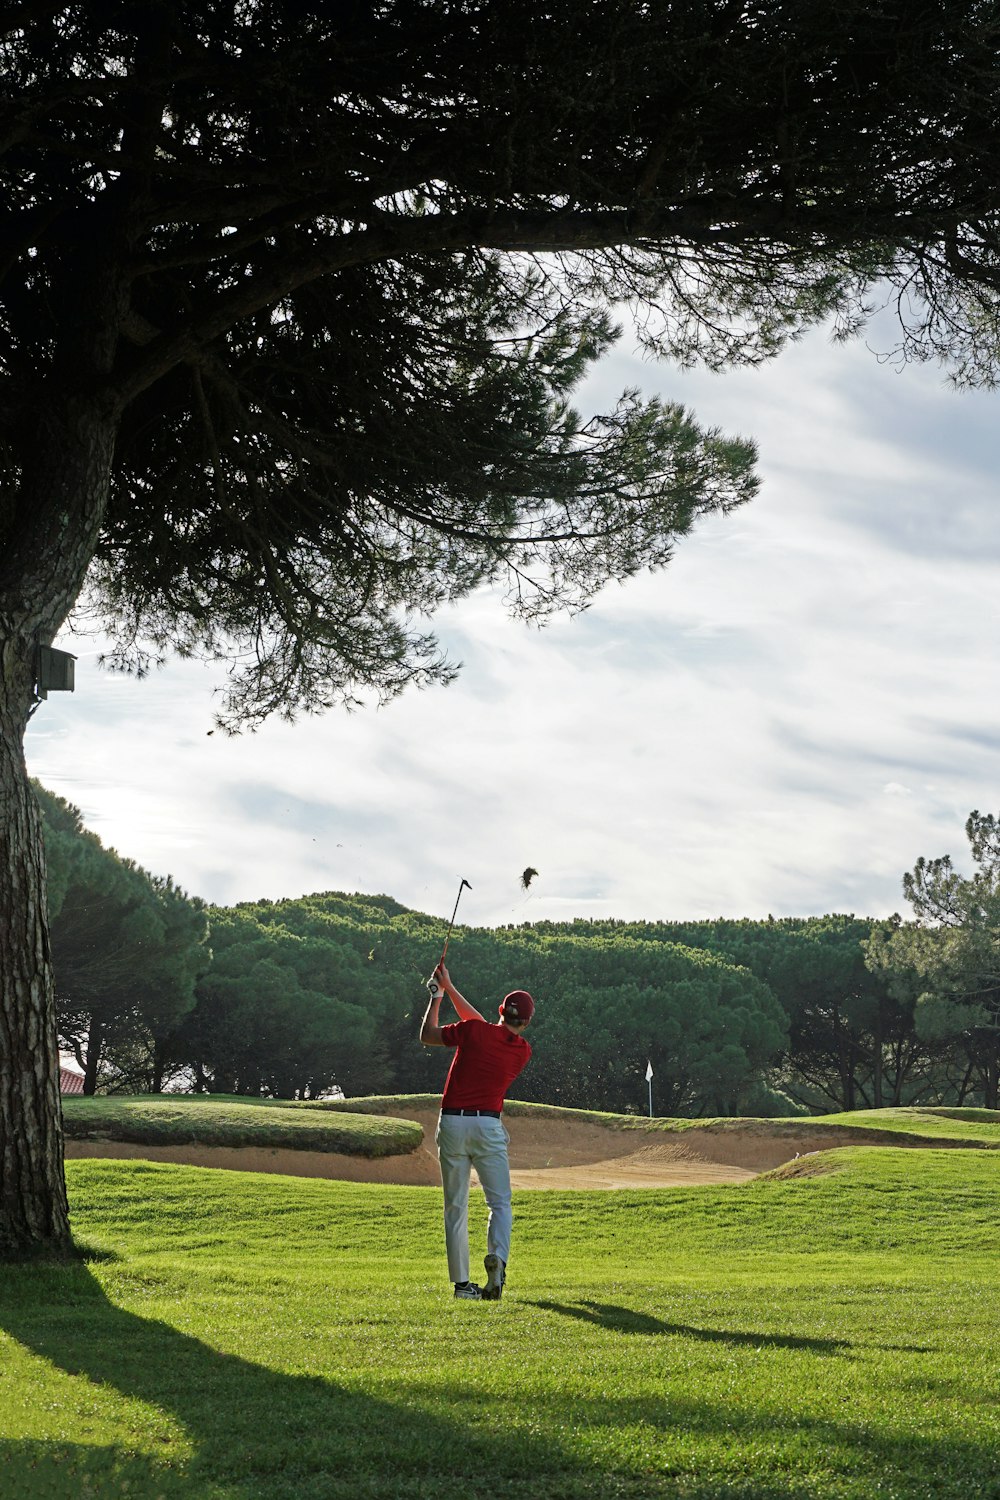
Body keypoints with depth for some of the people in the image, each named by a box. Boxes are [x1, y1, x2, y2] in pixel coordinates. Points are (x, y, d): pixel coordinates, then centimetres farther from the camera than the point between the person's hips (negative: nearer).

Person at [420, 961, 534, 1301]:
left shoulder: (473, 1031, -5)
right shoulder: (523, 1050, 6)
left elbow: (427, 1036, 9)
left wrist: (437, 995, 20)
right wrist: (450, 988, 21)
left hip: (452, 1123, 0)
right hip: (488, 1126, 0)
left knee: (455, 1207, 7)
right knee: (500, 1202, 5)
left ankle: (461, 1282, 6)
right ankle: (497, 1256, -24)